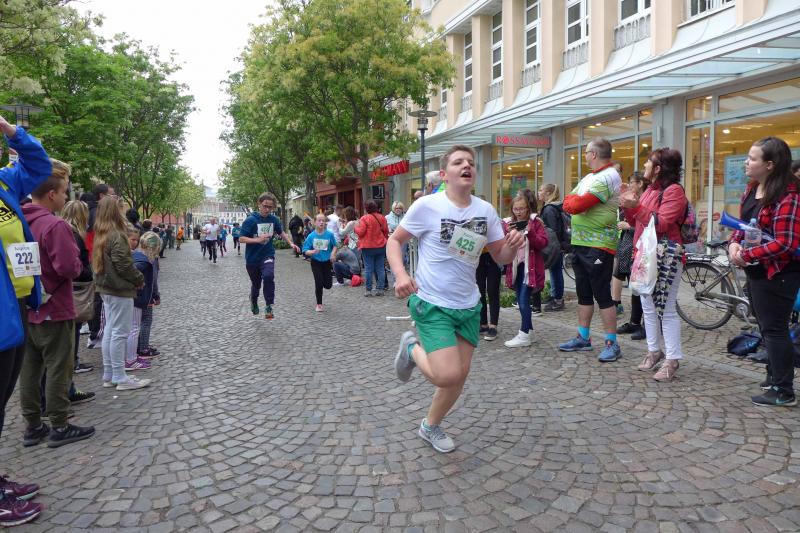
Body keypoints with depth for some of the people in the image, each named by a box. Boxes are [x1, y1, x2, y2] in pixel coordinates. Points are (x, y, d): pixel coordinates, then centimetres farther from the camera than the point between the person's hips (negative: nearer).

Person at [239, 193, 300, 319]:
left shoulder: (274, 219, -3)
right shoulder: (250, 220, -14)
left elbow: (281, 233, 15)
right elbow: (241, 239, -16)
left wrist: (291, 243, 3)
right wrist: (257, 239, -29)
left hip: (268, 255, 1)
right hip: (252, 258, -1)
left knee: (268, 276, -28)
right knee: (256, 283, 15)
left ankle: (269, 306, -15)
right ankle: (254, 301, 49)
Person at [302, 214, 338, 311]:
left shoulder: (330, 234, -8)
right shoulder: (311, 236, -9)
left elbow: (334, 246, 7)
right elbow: (305, 251, -7)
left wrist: (333, 253, -12)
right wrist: (313, 252, -27)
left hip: (327, 262, 1)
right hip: (316, 262, -1)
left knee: (328, 285, 1)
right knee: (319, 283, -7)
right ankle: (319, 304, 12)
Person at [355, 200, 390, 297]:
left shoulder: (365, 218, -12)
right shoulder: (382, 218, 4)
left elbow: (360, 232, -13)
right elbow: (386, 231, 10)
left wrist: (356, 227, 6)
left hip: (368, 247, -4)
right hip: (381, 247, 4)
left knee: (368, 269, 1)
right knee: (380, 268, 7)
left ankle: (368, 290, 3)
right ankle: (380, 289, 8)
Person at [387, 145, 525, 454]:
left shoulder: (485, 210, 2)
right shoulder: (427, 205, -12)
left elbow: (500, 257, 7)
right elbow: (394, 240, -4)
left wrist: (513, 246, -16)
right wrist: (400, 274, -22)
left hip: (469, 305, 6)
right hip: (432, 304, -5)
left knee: (460, 375, 12)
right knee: (447, 376, -17)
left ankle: (431, 427, 37)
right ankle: (413, 348, 16)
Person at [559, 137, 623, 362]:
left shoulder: (607, 177, -14)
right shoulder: (589, 177, 17)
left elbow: (576, 205, -23)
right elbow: (568, 204, 13)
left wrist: (573, 201, -2)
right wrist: (575, 201, -7)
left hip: (598, 246, -9)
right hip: (580, 243, 9)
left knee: (603, 296, -4)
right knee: (583, 294, 14)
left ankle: (612, 344, 4)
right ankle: (583, 338, 24)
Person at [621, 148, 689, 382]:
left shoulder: (674, 191, -10)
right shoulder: (650, 190, 16)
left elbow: (660, 225, -19)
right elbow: (637, 222, 18)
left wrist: (636, 207, -25)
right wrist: (628, 207, 2)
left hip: (666, 256, -9)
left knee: (667, 309, -5)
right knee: (648, 306, 13)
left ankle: (672, 360, 1)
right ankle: (653, 351, 25)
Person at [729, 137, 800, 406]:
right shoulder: (752, 188, 7)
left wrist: (746, 254, -22)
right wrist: (734, 243, -4)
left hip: (777, 273, -9)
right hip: (756, 270, 9)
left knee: (774, 329, -1)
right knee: (766, 326, 19)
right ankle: (774, 377, 35)